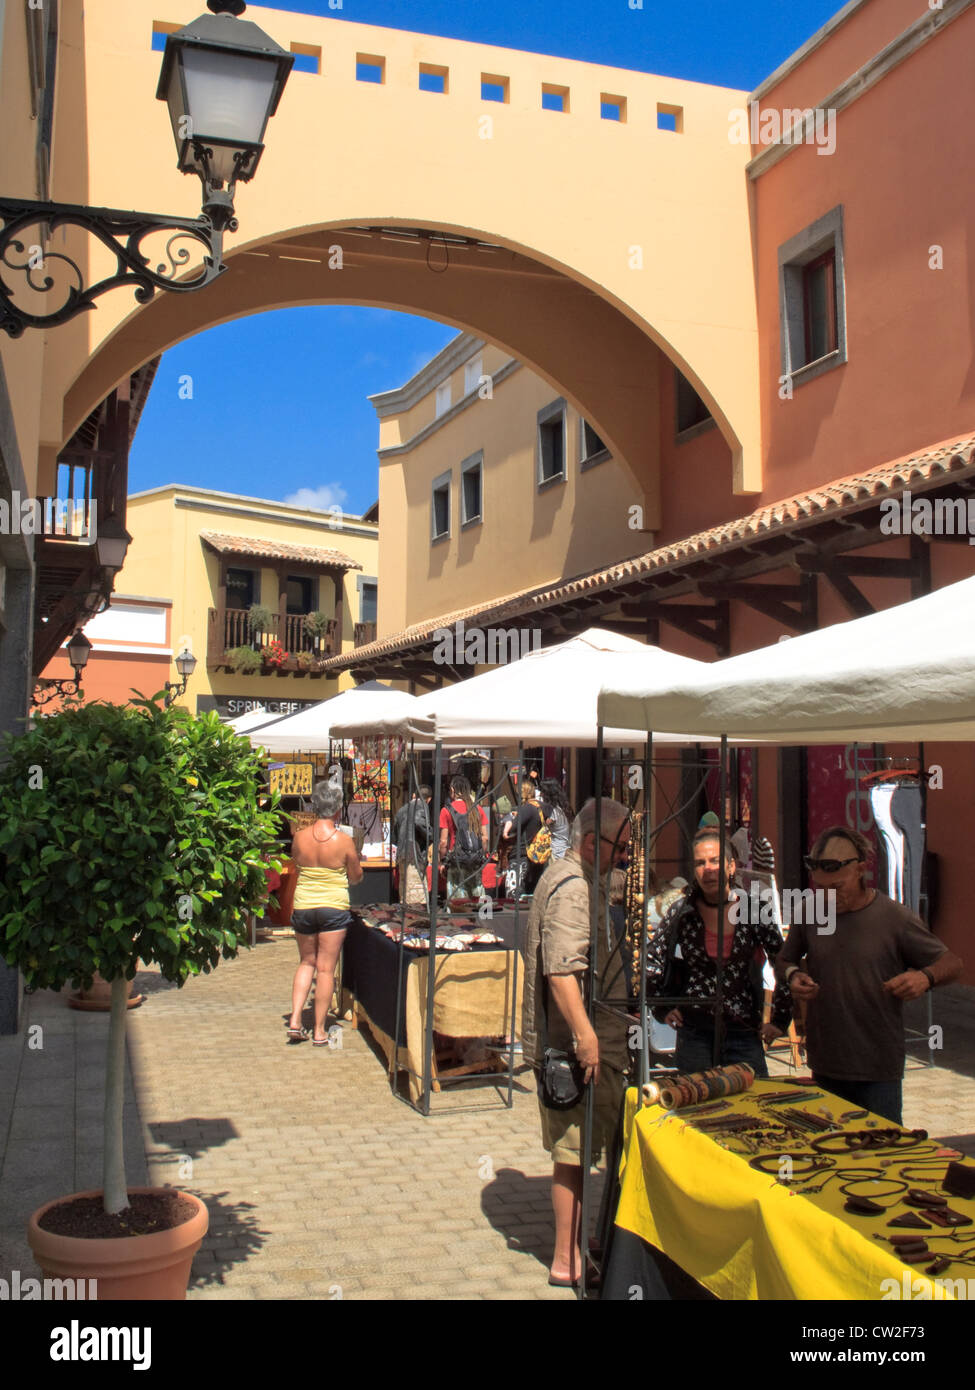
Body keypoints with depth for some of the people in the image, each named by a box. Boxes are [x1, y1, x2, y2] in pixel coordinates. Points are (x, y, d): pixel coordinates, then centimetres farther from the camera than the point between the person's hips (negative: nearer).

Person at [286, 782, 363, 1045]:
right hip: (334, 907, -3)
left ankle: (295, 1020, 7)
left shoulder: (300, 837, -5)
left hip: (303, 906, 3)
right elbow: (356, 877, 0)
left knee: (306, 963, 19)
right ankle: (319, 1031, 9)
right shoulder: (343, 840, -12)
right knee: (326, 969, 4)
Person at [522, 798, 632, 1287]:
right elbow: (561, 968, -28)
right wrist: (584, 1035, -30)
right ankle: (567, 1260, 8)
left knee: (574, 1149, 17)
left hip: (568, 1040, 10)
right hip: (578, 1041, -10)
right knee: (576, 1150, -1)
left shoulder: (566, 876, 16)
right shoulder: (572, 886, -18)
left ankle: (574, 1244, 28)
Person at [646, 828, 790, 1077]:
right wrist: (663, 1009, 5)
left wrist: (779, 1020, 3)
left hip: (744, 1032, 0)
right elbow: (651, 960, 6)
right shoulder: (682, 911, -2)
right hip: (694, 1034, 0)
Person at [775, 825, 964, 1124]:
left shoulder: (895, 917, -8)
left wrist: (925, 977, -21)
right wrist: (793, 976, -8)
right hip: (825, 1067, 3)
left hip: (879, 1069, -3)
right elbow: (784, 962, 15)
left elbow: (952, 963, 1)